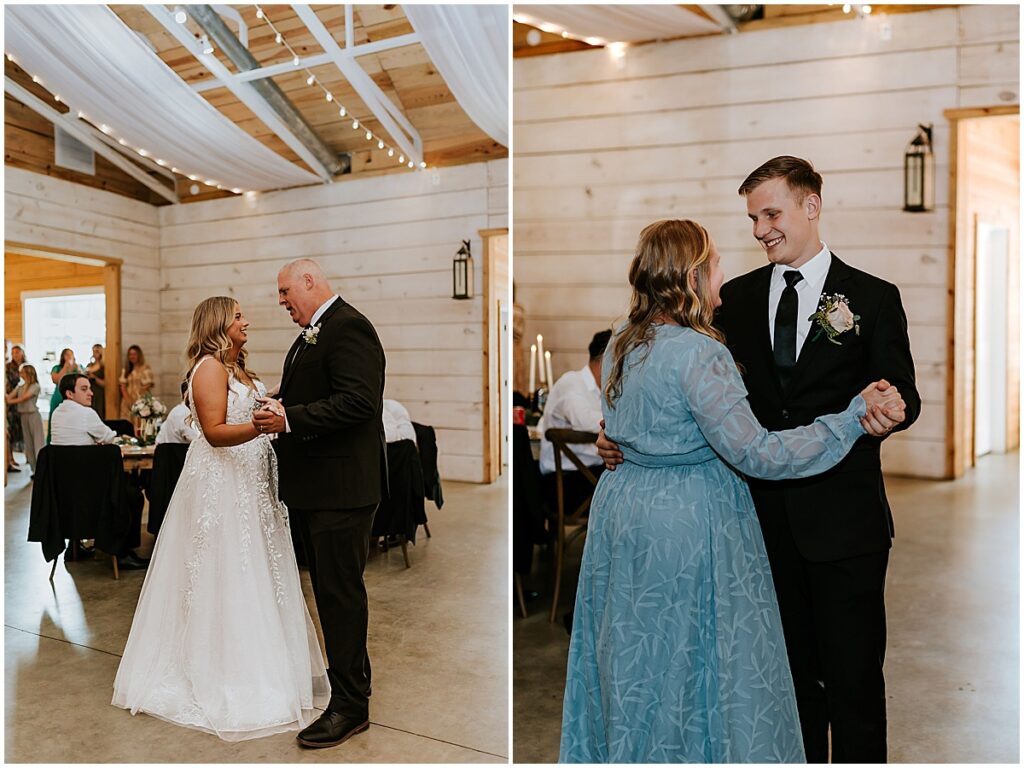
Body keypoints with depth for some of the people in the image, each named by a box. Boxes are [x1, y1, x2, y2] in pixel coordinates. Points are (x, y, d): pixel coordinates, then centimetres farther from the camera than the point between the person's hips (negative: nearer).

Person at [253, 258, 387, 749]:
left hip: (340, 486, -10)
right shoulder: (312, 335, 17)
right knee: (330, 588, 20)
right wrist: (277, 410, 8)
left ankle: (350, 706, 10)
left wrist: (289, 418, -24)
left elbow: (357, 402, -25)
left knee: (340, 592, -3)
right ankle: (350, 677, 36)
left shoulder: (348, 328, -15)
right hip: (314, 486, 10)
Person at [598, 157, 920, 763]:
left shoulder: (874, 297, 0)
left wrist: (887, 412, -24)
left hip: (842, 522, -2)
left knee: (853, 678, 10)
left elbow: (904, 395, -1)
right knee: (789, 672, 18)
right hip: (766, 518, 3)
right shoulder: (736, 297, 7)